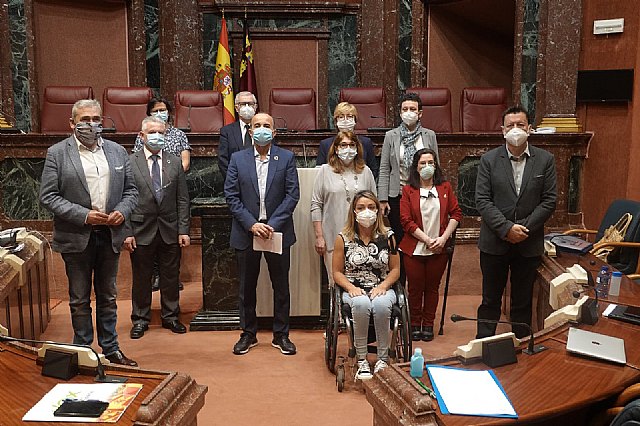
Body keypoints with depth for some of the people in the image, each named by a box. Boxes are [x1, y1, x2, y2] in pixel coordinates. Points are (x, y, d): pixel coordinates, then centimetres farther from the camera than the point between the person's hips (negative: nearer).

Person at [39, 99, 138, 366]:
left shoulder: (117, 151, 7)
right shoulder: (57, 153, -4)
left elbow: (131, 189, 10)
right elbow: (48, 196, -8)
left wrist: (122, 211, -9)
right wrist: (83, 215, -18)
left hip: (110, 235, 3)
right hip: (77, 238, -3)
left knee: (108, 297, 15)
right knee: (79, 300, 10)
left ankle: (111, 349, 27)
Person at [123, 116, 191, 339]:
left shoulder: (175, 163, 6)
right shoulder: (129, 162, -2)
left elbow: (182, 199, 5)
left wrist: (183, 230, -1)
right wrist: (127, 232, -9)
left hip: (170, 230, 2)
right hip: (141, 230, -2)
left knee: (170, 276, 11)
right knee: (141, 277, 9)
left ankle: (170, 316, 27)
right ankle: (140, 319, 24)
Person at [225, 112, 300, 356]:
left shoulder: (286, 158, 2)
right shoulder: (237, 159, 3)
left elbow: (292, 194, -4)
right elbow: (231, 196, -1)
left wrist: (273, 224, -13)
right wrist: (252, 224, -12)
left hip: (277, 231, 0)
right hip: (246, 232, 1)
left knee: (281, 287, 7)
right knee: (247, 287, 10)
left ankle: (281, 335, 20)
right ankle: (248, 334, 24)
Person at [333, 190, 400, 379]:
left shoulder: (387, 237, 5)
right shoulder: (343, 238, 2)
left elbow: (395, 269, 8)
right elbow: (337, 272, 5)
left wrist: (382, 286, -10)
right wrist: (351, 288, -13)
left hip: (382, 289, 1)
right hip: (354, 290, 0)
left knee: (381, 304, -35)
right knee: (361, 304, -36)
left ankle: (383, 359, -22)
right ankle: (362, 360, -24)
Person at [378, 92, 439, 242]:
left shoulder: (429, 135, 5)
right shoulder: (391, 136, 2)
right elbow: (384, 170, 1)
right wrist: (383, 199, -5)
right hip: (398, 196, 0)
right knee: (400, 239, 5)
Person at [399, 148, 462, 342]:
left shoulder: (445, 187, 6)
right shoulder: (408, 190, 0)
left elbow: (456, 214, 3)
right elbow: (406, 220, -7)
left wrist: (443, 238, -10)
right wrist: (427, 240, -14)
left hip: (439, 249, 1)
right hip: (414, 248, -1)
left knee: (432, 287, 9)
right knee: (415, 288, 5)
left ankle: (428, 325, 20)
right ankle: (415, 324, 19)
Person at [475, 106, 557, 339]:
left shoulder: (545, 160, 1)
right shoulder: (489, 160, -2)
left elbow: (549, 200, -2)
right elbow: (482, 200, -7)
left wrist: (524, 228, -12)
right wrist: (507, 228, -16)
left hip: (529, 244, 1)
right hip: (494, 242, -1)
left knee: (523, 301, 13)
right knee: (490, 300, 10)